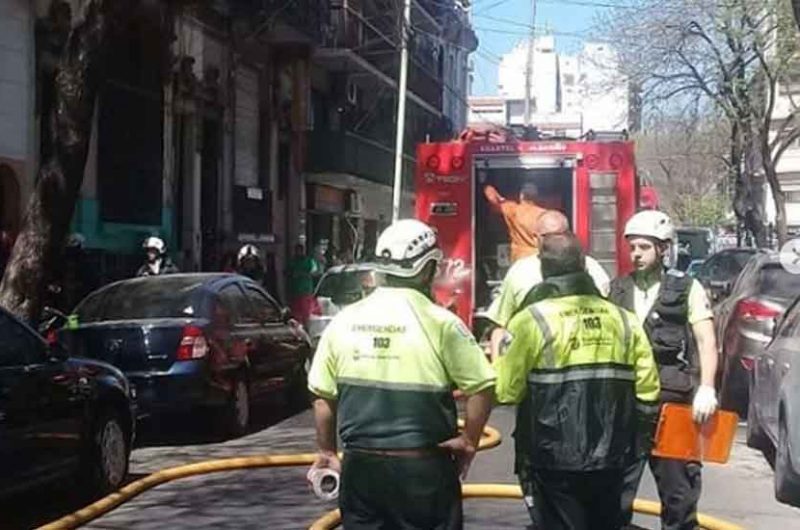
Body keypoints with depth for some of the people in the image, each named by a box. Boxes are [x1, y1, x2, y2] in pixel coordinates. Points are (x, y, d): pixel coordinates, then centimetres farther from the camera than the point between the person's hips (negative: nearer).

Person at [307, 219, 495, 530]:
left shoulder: (344, 320, 2)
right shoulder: (439, 322, -9)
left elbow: (323, 395, 7)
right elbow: (482, 387, -11)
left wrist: (327, 452, 18)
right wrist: (468, 441, 2)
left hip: (360, 464, 4)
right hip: (422, 467, -4)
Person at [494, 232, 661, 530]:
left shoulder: (532, 321, -11)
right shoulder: (624, 320, 5)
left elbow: (504, 391, -14)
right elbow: (647, 394, 5)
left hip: (554, 462, -5)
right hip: (611, 460, 5)